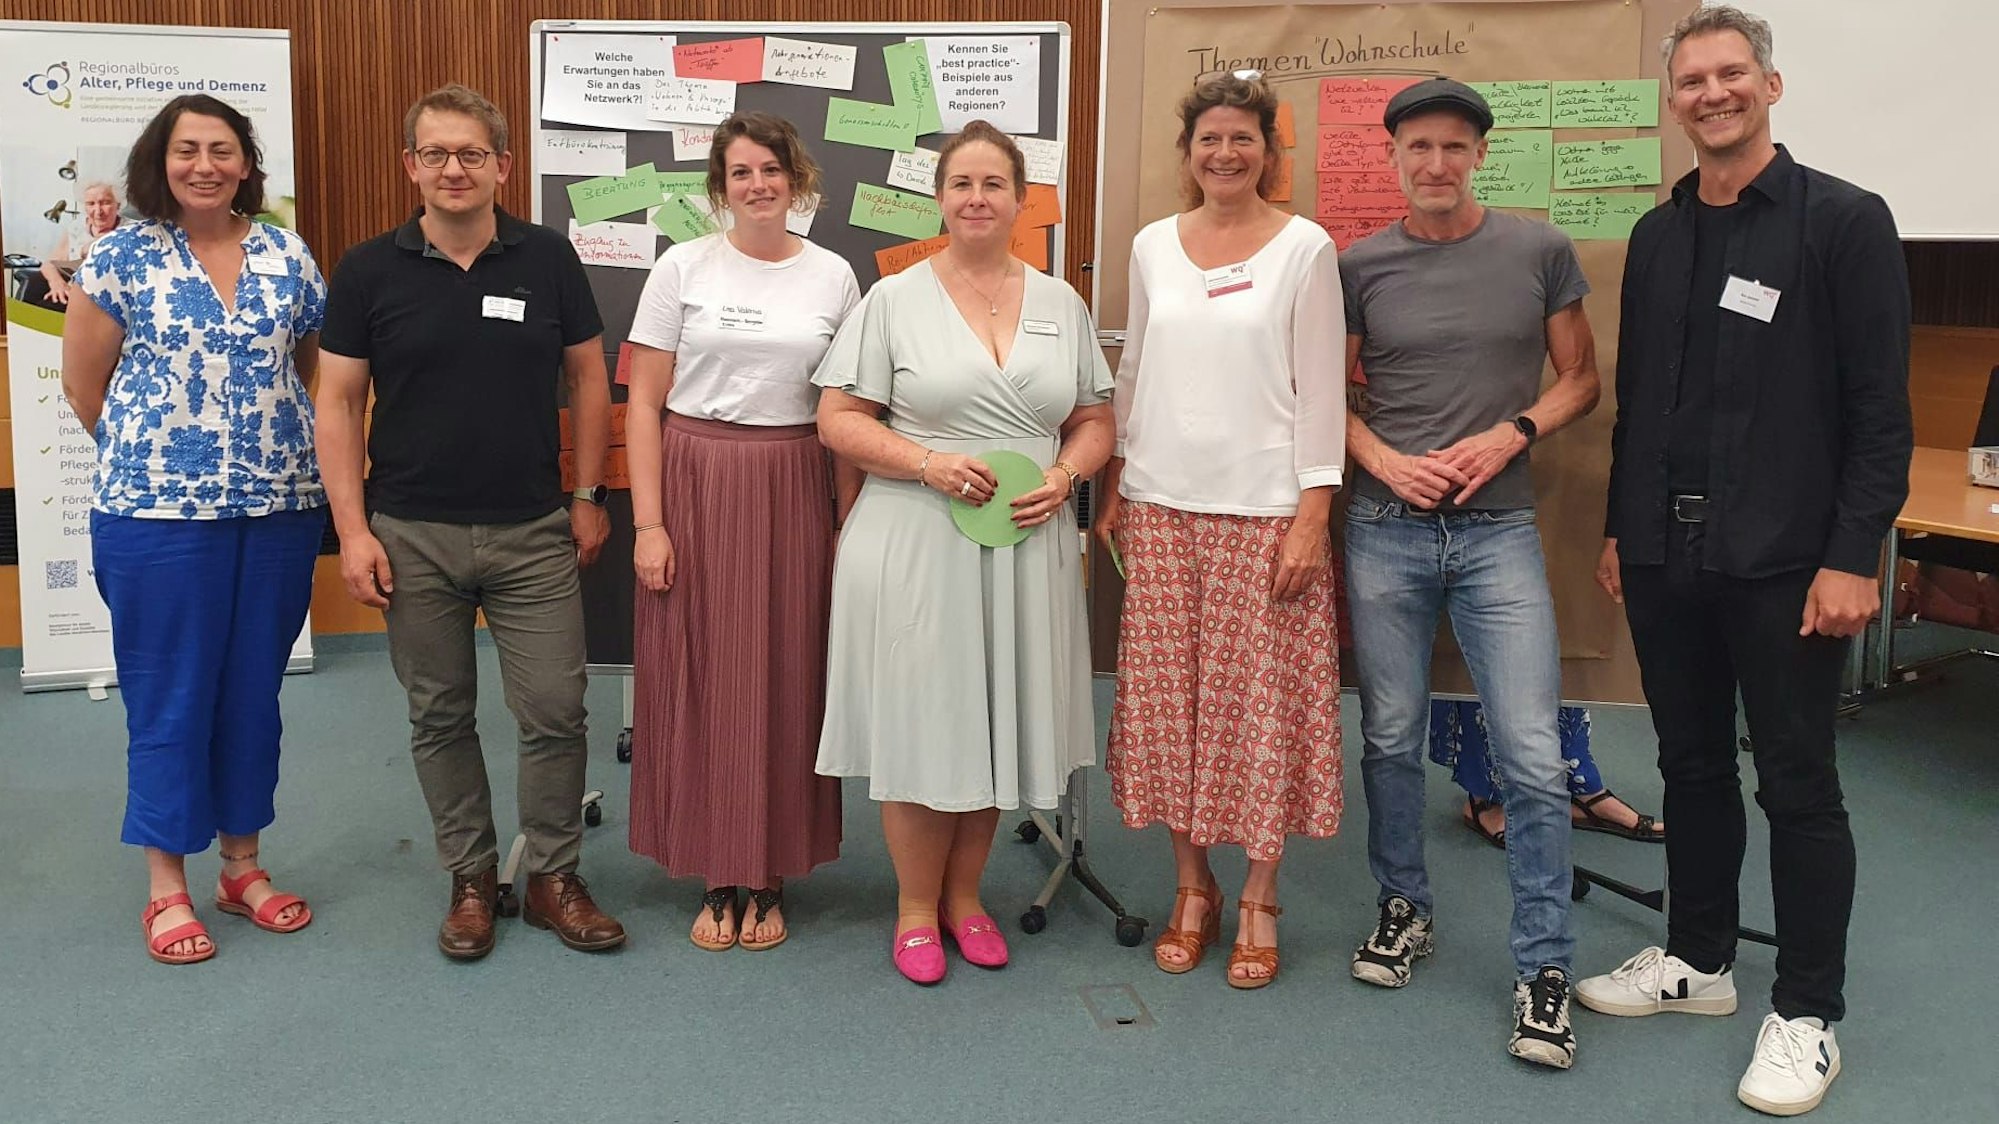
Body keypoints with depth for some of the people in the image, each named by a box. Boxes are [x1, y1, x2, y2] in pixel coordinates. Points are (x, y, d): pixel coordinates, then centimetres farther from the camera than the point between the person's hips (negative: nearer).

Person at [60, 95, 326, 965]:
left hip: (279, 510, 3)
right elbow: (82, 382, 3)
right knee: (169, 698, 4)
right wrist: (147, 456, 6)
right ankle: (167, 890, 18)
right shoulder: (121, 258, -2)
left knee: (254, 691, 12)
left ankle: (243, 866, 27)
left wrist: (268, 449, 9)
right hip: (158, 517, -3)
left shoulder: (288, 258, 6)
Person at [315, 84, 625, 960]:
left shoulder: (548, 259, 1)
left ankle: (554, 877, 19)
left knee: (555, 710, 1)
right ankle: (471, 877, 26)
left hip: (533, 532, 0)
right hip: (414, 536, 0)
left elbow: (587, 378, 7)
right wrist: (352, 530, -5)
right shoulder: (369, 271, 0)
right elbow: (339, 403, 1)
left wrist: (587, 496, 4)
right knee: (440, 716, 10)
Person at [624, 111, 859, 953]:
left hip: (792, 495, 1)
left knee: (786, 683, 4)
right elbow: (644, 403, 0)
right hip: (695, 485, -1)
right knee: (700, 683, 3)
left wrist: (850, 522, 1)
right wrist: (648, 524, -7)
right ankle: (716, 877, 18)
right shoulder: (684, 268, 1)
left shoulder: (833, 276, 6)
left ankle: (771, 878, 19)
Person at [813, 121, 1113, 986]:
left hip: (1025, 546, 3)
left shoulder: (1060, 304, 10)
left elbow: (1095, 421, 12)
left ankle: (964, 896, 29)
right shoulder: (894, 299, 0)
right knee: (919, 718, 3)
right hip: (914, 542, -3)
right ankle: (915, 908, 20)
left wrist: (1065, 475, -8)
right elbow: (838, 421, -4)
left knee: (995, 719, 10)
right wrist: (928, 463, -16)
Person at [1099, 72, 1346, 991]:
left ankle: (1258, 901, 15)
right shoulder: (1152, 246, 9)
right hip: (1162, 503, 4)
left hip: (1264, 508, -3)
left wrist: (1313, 510, -10)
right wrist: (1112, 489, 11)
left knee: (1263, 699, 0)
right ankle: (1191, 888, 20)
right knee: (1167, 695, 5)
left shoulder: (1305, 247, -1)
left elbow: (1320, 387, -3)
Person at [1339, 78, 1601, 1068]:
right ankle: (1404, 904, 31)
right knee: (1391, 736, 10)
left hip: (1499, 531, -1)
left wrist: (1513, 433, -9)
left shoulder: (1539, 251, 3)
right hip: (1387, 529, 1)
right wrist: (1385, 459, -8)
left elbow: (1580, 379, 9)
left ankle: (1544, 966, 7)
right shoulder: (1361, 265, 4)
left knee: (1533, 756, -5)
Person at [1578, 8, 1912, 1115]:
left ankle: (1807, 1015, 16)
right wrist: (1620, 527, 14)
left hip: (1783, 563, -5)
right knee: (1691, 763, 15)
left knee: (1797, 784, 3)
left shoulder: (1843, 221, -6)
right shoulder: (1656, 236, 11)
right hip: (1665, 555, 5)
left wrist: (1853, 555, -15)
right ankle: (1696, 959, 30)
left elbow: (1882, 410, -10)